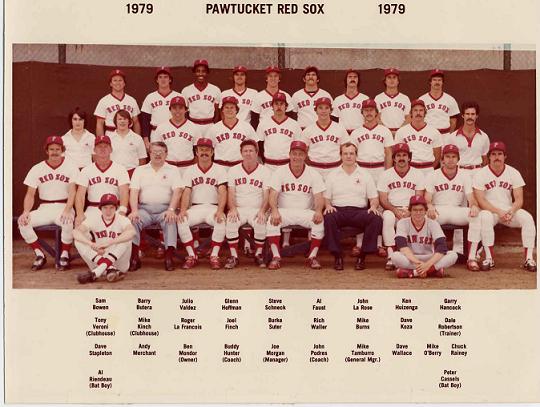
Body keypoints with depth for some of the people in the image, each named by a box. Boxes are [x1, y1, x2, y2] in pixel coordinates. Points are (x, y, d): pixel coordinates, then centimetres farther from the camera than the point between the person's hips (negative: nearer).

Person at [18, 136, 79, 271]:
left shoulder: (71, 167, -1)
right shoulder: (37, 169, 5)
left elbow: (72, 191, -11)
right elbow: (30, 194, 3)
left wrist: (67, 210, -28)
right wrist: (26, 212, -16)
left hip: (64, 207, -3)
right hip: (44, 209, 3)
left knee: (68, 222, -37)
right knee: (22, 221, -24)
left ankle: (65, 255, -12)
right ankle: (40, 255, -8)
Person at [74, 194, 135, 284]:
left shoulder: (122, 220, -11)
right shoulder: (94, 220, -4)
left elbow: (132, 232, -35)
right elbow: (76, 232, -22)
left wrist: (109, 242, -44)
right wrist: (92, 244, -39)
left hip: (118, 262, -2)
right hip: (97, 261, 2)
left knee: (126, 237, -27)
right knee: (79, 240, -17)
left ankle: (96, 273, -34)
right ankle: (110, 269, -31)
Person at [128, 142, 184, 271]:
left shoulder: (173, 170, 14)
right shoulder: (140, 170, 17)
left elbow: (177, 191, 1)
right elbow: (134, 192, 5)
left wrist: (171, 210, -16)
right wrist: (134, 211, -12)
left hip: (165, 209, -1)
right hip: (144, 208, 2)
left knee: (171, 221, -33)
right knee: (133, 220, -28)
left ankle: (169, 258, -31)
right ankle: (134, 257, -24)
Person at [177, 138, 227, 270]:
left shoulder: (219, 170, 5)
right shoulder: (190, 170, 11)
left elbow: (222, 192, -7)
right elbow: (186, 192, 2)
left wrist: (220, 211, -25)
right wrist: (183, 210, -18)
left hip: (213, 207, -2)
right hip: (195, 208, 2)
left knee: (221, 221, -34)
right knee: (181, 221, -28)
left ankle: (214, 256, -23)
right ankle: (192, 256, -17)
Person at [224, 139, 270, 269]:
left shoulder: (265, 171, 5)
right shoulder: (233, 170, 9)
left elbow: (267, 195, -1)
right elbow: (231, 193, 2)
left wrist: (262, 211, -19)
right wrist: (233, 209, -17)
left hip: (257, 210, -1)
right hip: (238, 209, 1)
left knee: (261, 224, -32)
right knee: (230, 223, -30)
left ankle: (259, 255, -11)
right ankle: (233, 256, -18)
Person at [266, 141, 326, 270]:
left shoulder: (313, 174, 4)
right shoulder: (280, 172, 2)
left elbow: (318, 197, -3)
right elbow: (273, 195, -7)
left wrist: (318, 211, -26)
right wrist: (274, 210, -28)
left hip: (306, 212, 1)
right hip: (284, 211, 0)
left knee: (319, 221, -29)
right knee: (272, 221, -31)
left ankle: (312, 257, -16)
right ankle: (276, 257, -22)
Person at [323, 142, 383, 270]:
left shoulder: (365, 175, 16)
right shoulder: (333, 175, 16)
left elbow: (374, 198, 13)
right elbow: (326, 197, 12)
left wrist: (374, 206, -9)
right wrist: (328, 206, -10)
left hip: (360, 211, 1)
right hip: (338, 210, 0)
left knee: (376, 219, -30)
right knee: (328, 218, -36)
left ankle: (362, 256, -19)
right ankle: (337, 256, -23)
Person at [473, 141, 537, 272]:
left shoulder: (514, 173, 1)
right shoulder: (481, 174, -6)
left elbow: (519, 199, -3)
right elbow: (480, 200, -13)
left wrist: (511, 212, -25)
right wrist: (498, 212, -25)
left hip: (509, 210, 2)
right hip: (489, 210, -2)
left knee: (527, 218, -25)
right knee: (485, 217, -36)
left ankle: (529, 259, -23)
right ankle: (489, 259, -29)